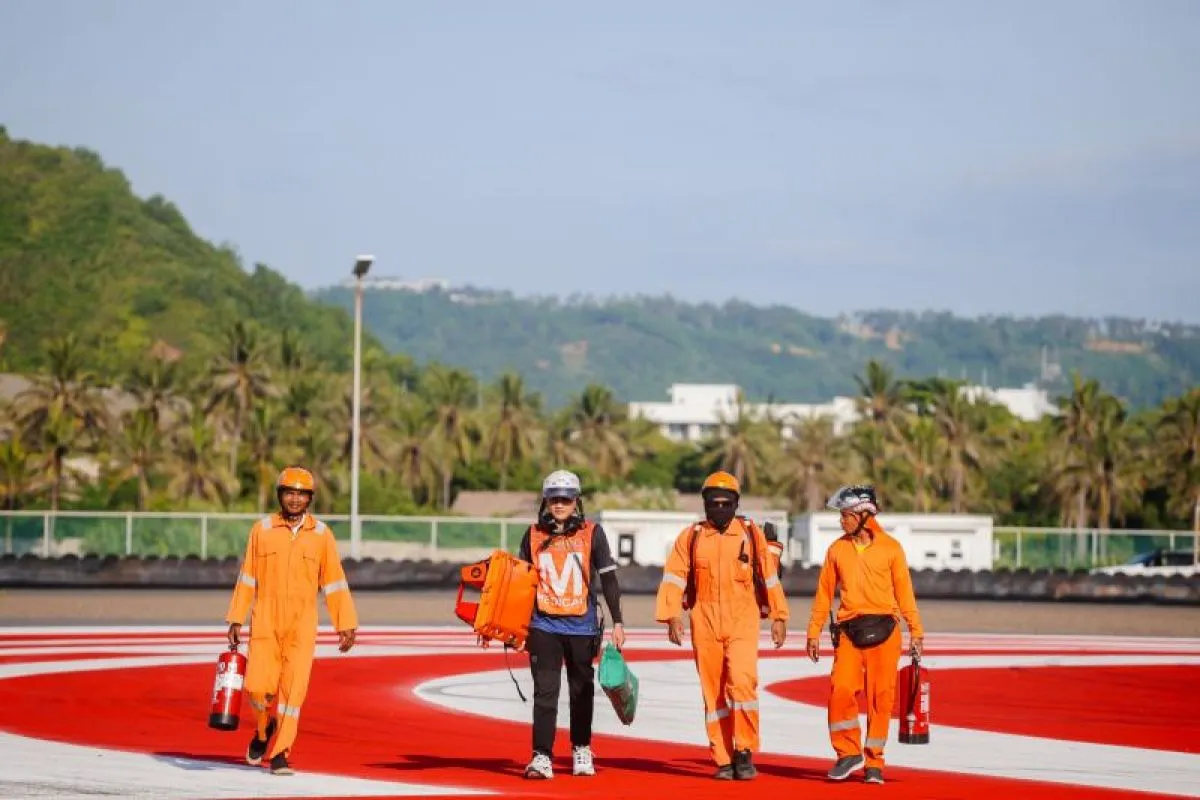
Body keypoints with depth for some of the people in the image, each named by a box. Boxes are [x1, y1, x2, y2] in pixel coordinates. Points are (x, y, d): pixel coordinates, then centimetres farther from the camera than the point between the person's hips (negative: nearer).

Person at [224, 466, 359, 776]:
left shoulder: (321, 534, 2)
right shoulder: (262, 529, 3)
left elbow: (334, 583, 4)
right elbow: (247, 578, 7)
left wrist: (346, 625, 0)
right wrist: (236, 620, 5)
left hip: (302, 626, 0)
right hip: (265, 623, 0)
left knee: (293, 688, -6)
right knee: (258, 687, -6)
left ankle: (280, 753, 2)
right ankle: (264, 729, 25)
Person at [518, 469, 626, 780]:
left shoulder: (592, 533, 0)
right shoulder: (534, 534, 5)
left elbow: (608, 578, 2)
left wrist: (617, 622, -1)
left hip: (582, 624, 0)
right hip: (543, 624, 0)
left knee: (582, 690, 11)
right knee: (545, 691, -7)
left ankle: (582, 749, 26)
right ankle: (542, 756, -9)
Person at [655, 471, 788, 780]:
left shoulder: (751, 534, 5)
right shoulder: (690, 537, 6)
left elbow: (769, 577, 11)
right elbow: (674, 578, 1)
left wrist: (778, 617, 11)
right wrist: (672, 616, -10)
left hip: (742, 622, -2)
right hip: (704, 624, 2)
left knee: (742, 682, -18)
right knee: (714, 692, 4)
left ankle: (745, 751, -7)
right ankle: (723, 760, 10)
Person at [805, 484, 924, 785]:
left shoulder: (890, 547, 3)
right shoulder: (837, 549, 9)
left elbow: (904, 590, 5)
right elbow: (824, 593, 12)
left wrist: (916, 630, 1)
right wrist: (814, 633, 10)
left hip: (883, 631, -1)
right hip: (848, 632, 1)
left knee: (880, 696, -1)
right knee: (841, 689, -13)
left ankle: (874, 762, 9)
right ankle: (848, 753, 4)